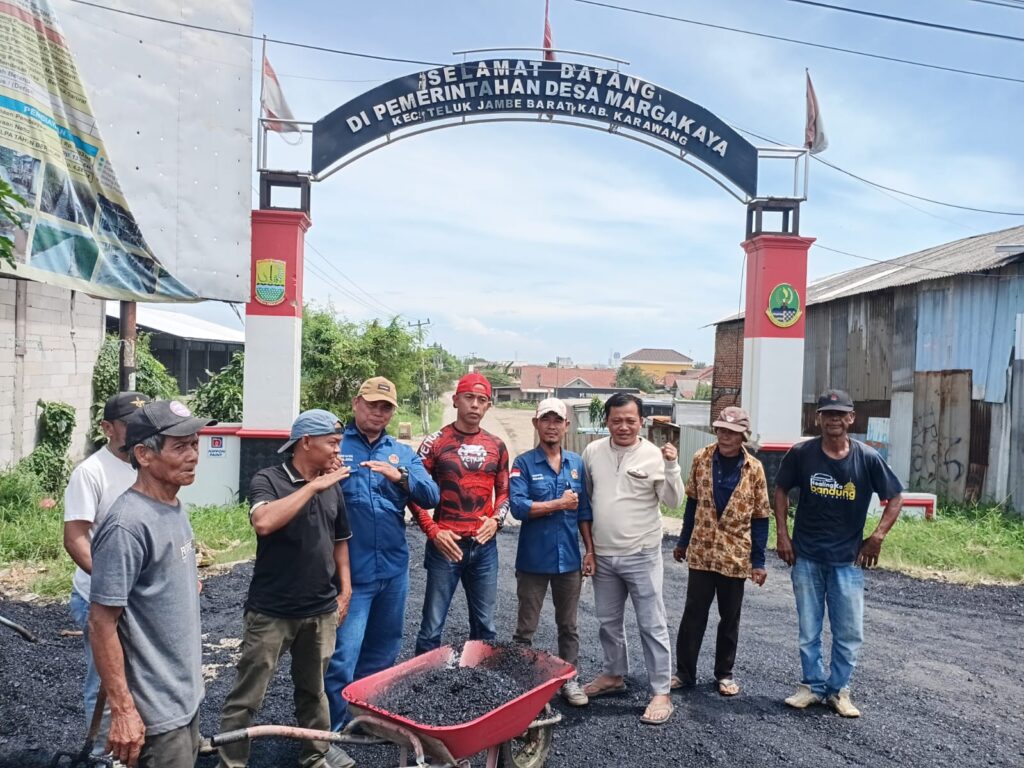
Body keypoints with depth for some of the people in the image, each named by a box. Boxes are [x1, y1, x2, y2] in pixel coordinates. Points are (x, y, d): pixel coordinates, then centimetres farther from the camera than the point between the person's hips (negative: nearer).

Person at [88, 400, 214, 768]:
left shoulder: (175, 509, 4)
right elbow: (102, 624, -21)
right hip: (157, 711, -8)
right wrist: (122, 710, -20)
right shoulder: (128, 525, -23)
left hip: (187, 695, 9)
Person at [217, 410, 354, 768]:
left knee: (313, 689, 19)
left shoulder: (333, 487, 5)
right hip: (271, 611, -5)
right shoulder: (267, 480, -11)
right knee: (247, 695, 5)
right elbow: (264, 522, -31)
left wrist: (345, 589, 10)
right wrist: (312, 486, -26)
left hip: (321, 610, 5)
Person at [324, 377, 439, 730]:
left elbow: (431, 496, -3)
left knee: (383, 651, 19)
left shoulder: (404, 454, 9)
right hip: (351, 571, -5)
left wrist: (400, 476, -19)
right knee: (342, 657, -6)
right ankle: (330, 730, 12)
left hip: (394, 568, 5)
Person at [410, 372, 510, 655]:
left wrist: (496, 519, -4)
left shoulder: (496, 446, 7)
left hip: (485, 546, 4)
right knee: (433, 624, 3)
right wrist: (433, 532, -12)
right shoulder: (435, 443, -4)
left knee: (485, 625, 15)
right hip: (446, 544, -4)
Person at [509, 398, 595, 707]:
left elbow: (584, 511, 7)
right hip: (534, 560, -4)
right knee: (526, 627, 9)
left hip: (569, 559, 4)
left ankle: (569, 679, 31)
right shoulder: (524, 463, -8)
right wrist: (560, 504, -15)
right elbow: (518, 507, -20)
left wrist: (590, 550, 4)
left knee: (568, 625, 17)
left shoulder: (577, 463, 5)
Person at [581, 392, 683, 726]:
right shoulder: (592, 452, 0)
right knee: (608, 621, 19)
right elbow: (584, 495, 11)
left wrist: (671, 466, -24)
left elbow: (674, 501, -11)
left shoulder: (654, 455, -10)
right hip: (603, 554, 4)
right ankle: (614, 675, 39)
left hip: (641, 555, -4)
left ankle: (661, 693, 13)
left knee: (652, 625, 2)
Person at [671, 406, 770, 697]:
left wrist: (758, 561, -4)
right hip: (701, 551, 1)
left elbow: (760, 517, -2)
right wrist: (683, 542, 10)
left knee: (730, 617, 12)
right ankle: (685, 672, 18)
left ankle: (724, 673, 27)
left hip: (736, 555, -1)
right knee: (693, 614, 5)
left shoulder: (754, 469, -7)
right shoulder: (701, 459, -3)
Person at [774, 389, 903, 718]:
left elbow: (895, 498, 2)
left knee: (849, 632, 8)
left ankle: (839, 690, 26)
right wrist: (782, 534, 0)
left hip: (848, 560, 0)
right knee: (808, 630, 11)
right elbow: (781, 490, 5)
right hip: (805, 557, 0)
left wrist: (878, 536, -6)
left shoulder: (868, 458, -9)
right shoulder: (801, 454, -8)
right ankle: (813, 684, 28)